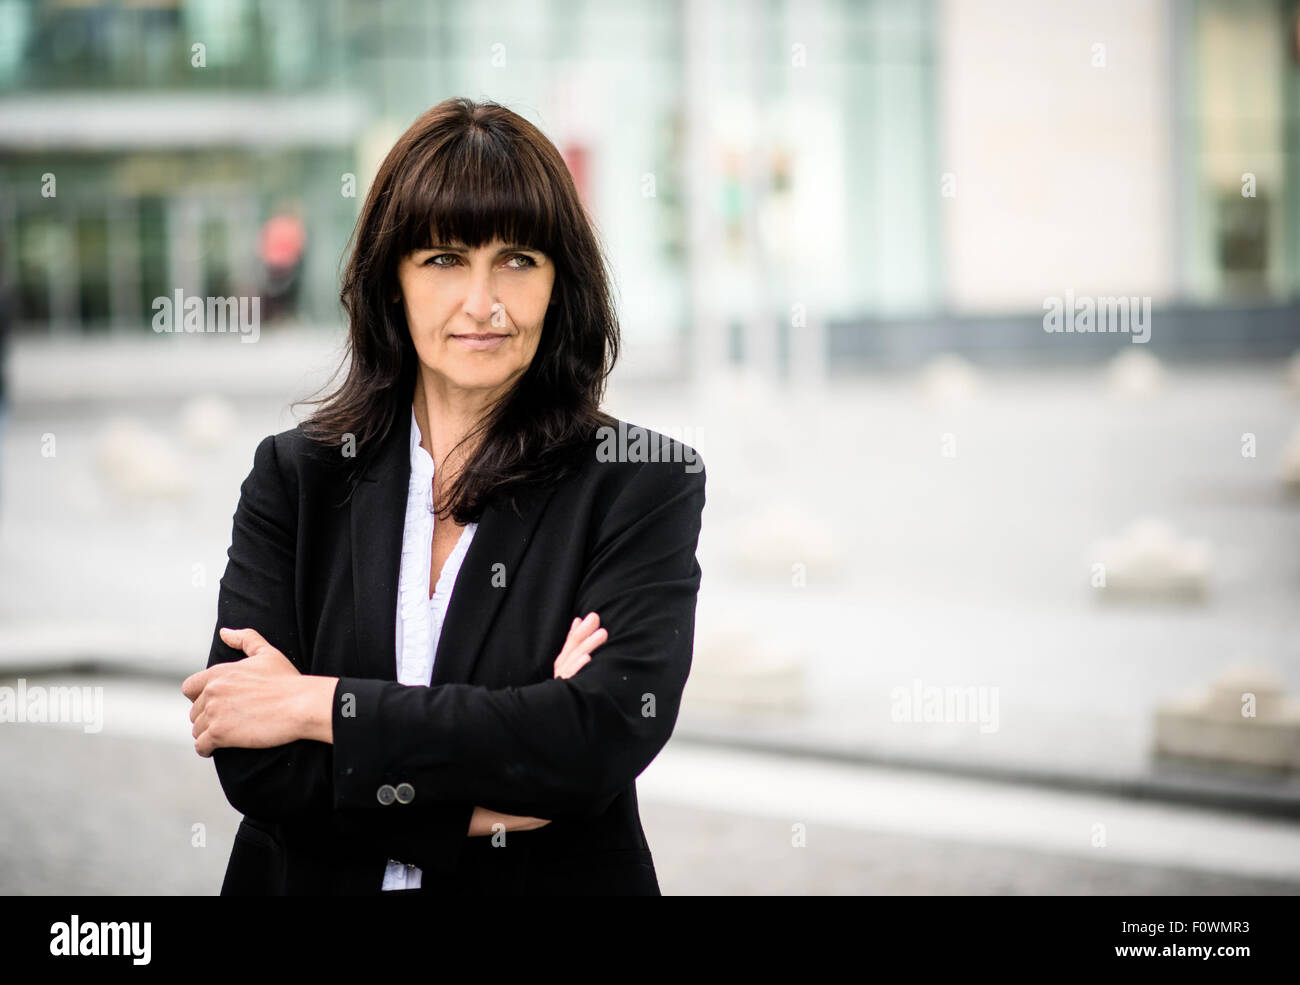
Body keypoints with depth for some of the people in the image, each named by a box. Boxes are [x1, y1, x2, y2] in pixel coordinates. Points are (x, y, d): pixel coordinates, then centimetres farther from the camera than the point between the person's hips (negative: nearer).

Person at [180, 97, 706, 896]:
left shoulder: (645, 483, -2)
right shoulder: (296, 477, 4)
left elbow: (610, 733, -15)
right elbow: (250, 766, -5)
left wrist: (321, 705, -12)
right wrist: (488, 805, -15)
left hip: (554, 884, -1)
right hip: (314, 882, 1)